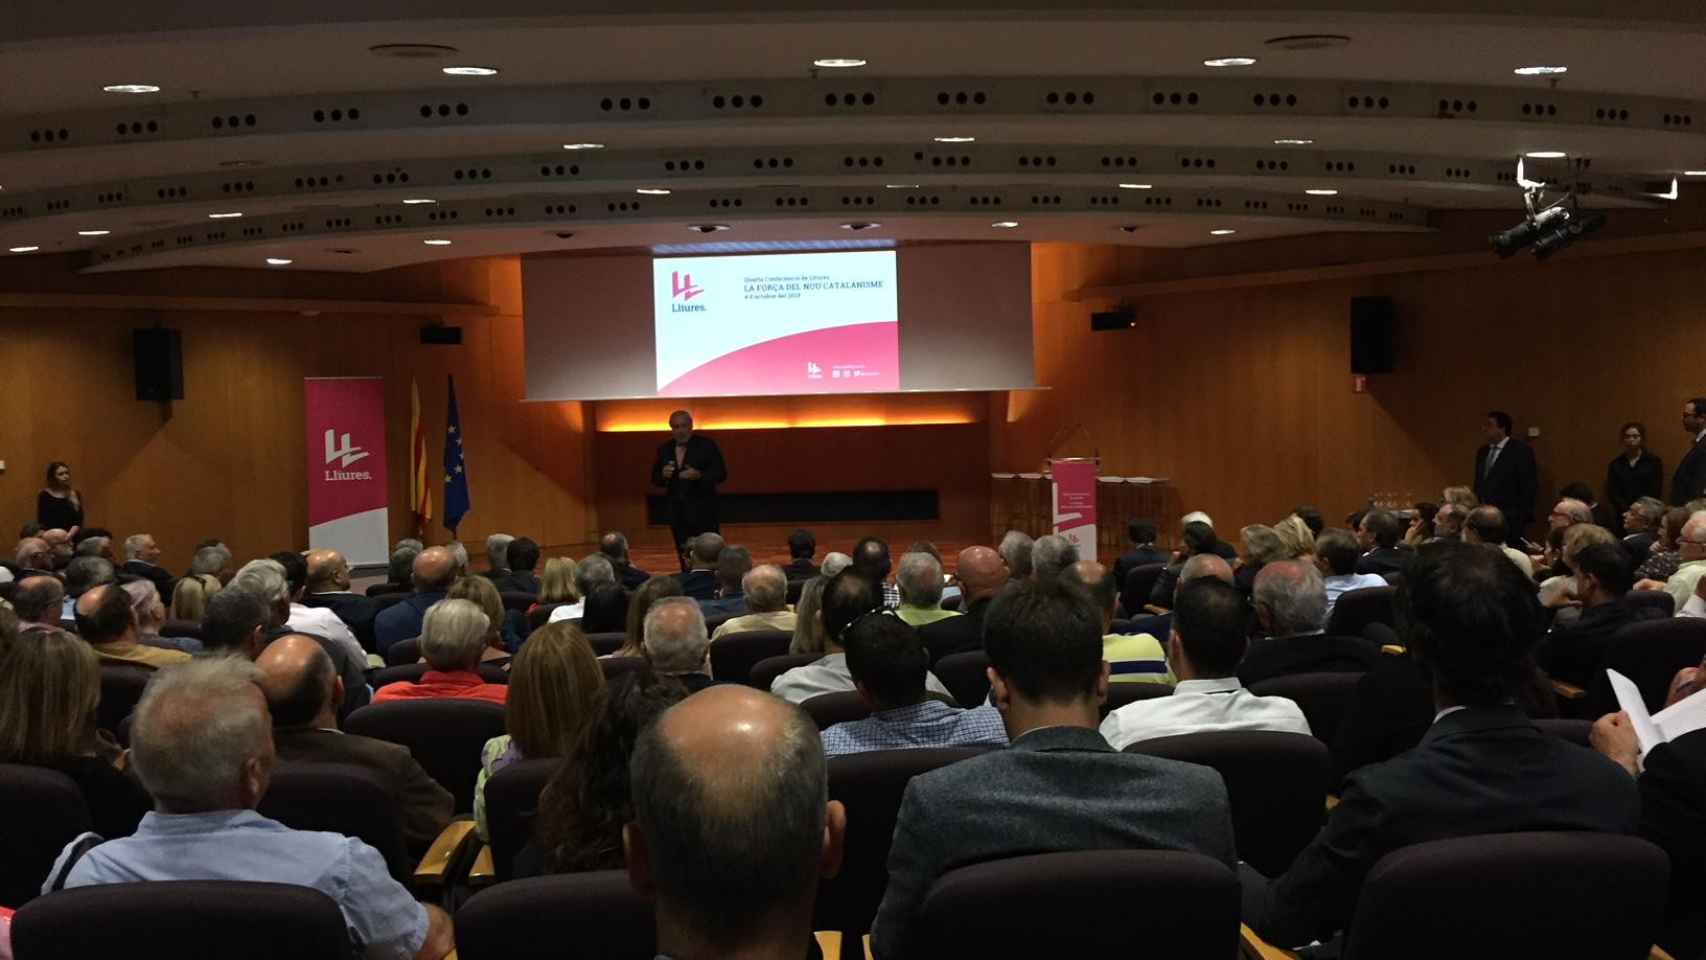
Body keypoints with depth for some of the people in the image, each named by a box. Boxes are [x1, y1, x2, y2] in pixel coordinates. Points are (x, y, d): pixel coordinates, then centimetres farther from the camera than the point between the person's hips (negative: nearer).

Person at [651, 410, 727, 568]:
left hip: (703, 511, -4)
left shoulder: (707, 445, -5)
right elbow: (655, 480, 11)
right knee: (685, 558, 8)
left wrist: (699, 475, -26)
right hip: (677, 511, 4)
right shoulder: (664, 449, 8)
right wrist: (663, 474, -12)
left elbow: (721, 474, -9)